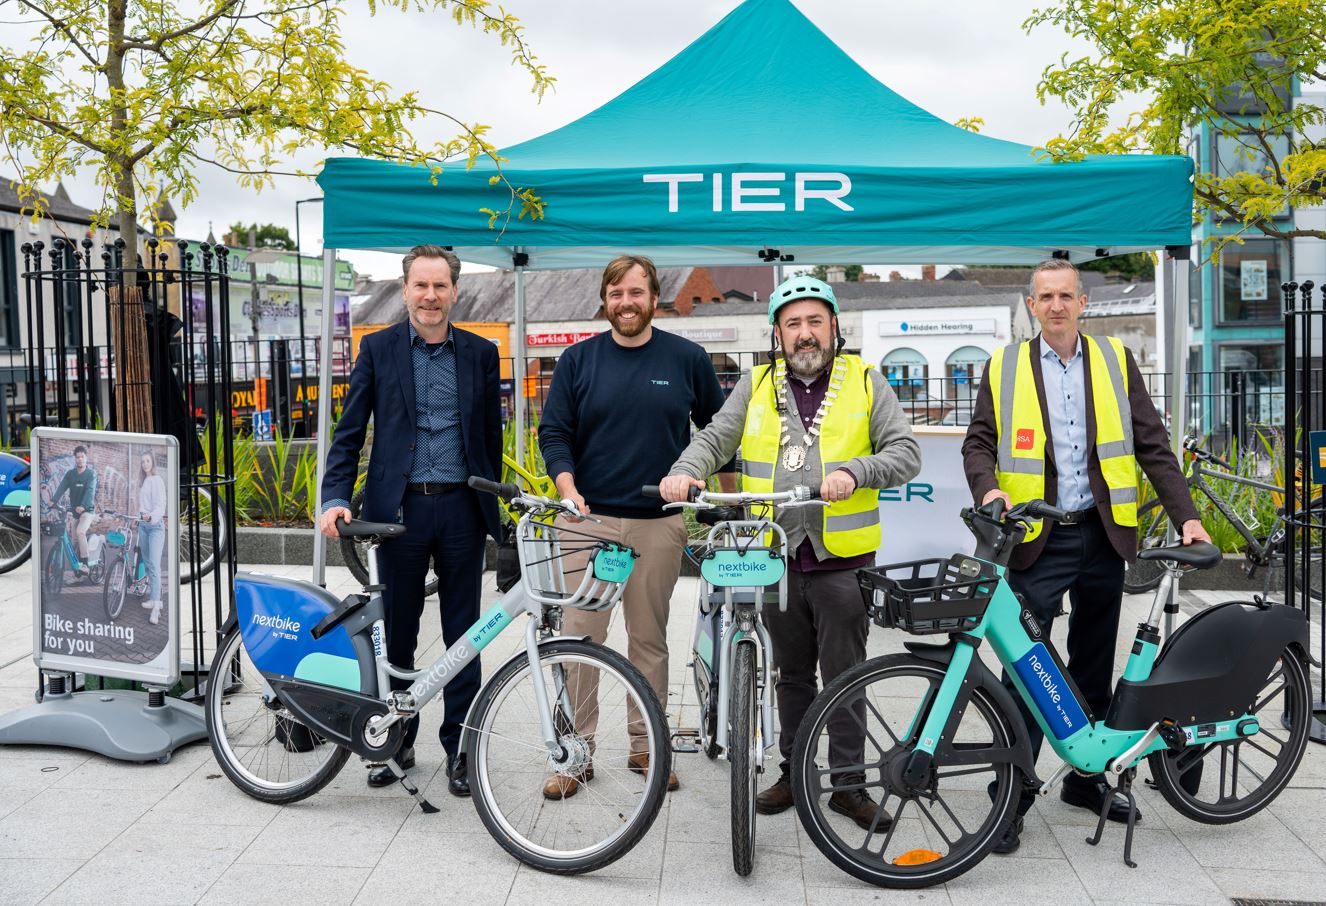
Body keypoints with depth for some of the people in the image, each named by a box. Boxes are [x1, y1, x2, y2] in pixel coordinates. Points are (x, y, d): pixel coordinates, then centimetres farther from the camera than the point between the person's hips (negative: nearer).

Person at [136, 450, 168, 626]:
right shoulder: (143, 481, 14)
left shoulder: (157, 480, -10)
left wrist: (151, 516, -36)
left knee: (154, 566, -14)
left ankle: (156, 608, -19)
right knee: (147, 564, 11)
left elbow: (160, 505, -20)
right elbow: (142, 504, 16)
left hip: (155, 525, -8)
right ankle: (155, 598, 20)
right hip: (143, 524, 8)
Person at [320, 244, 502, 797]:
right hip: (400, 507, 0)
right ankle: (397, 741, 23)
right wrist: (335, 498, -11)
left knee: (462, 635, 6)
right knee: (396, 632, 8)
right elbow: (349, 432, 2)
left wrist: (491, 505, 10)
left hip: (461, 508, 1)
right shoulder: (378, 349, 4)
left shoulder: (480, 353, 7)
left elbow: (491, 436, 11)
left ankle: (458, 747, 17)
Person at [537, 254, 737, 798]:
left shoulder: (687, 359, 4)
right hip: (588, 519, 0)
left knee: (649, 640, 9)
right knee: (578, 640, -2)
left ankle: (647, 748, 21)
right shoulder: (578, 360, 5)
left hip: (659, 523, 0)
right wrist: (568, 489, -13)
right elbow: (553, 432, 3)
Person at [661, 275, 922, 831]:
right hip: (776, 558, 2)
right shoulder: (757, 386, 9)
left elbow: (905, 454, -3)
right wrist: (685, 471, -18)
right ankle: (794, 771, 28)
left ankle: (848, 783, 16)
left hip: (841, 560, -2)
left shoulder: (865, 383, 3)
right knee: (791, 672, 15)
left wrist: (853, 472, -21)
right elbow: (714, 437, 3)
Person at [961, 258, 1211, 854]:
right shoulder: (1005, 367, 3)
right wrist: (989, 488, -18)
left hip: (1102, 536, 3)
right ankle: (1012, 796, 3)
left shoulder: (1115, 361, 6)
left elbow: (1151, 444, 5)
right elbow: (978, 442, 3)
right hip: (1036, 538, -2)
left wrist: (1185, 515, -2)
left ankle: (1085, 778, 28)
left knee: (1093, 667, 13)